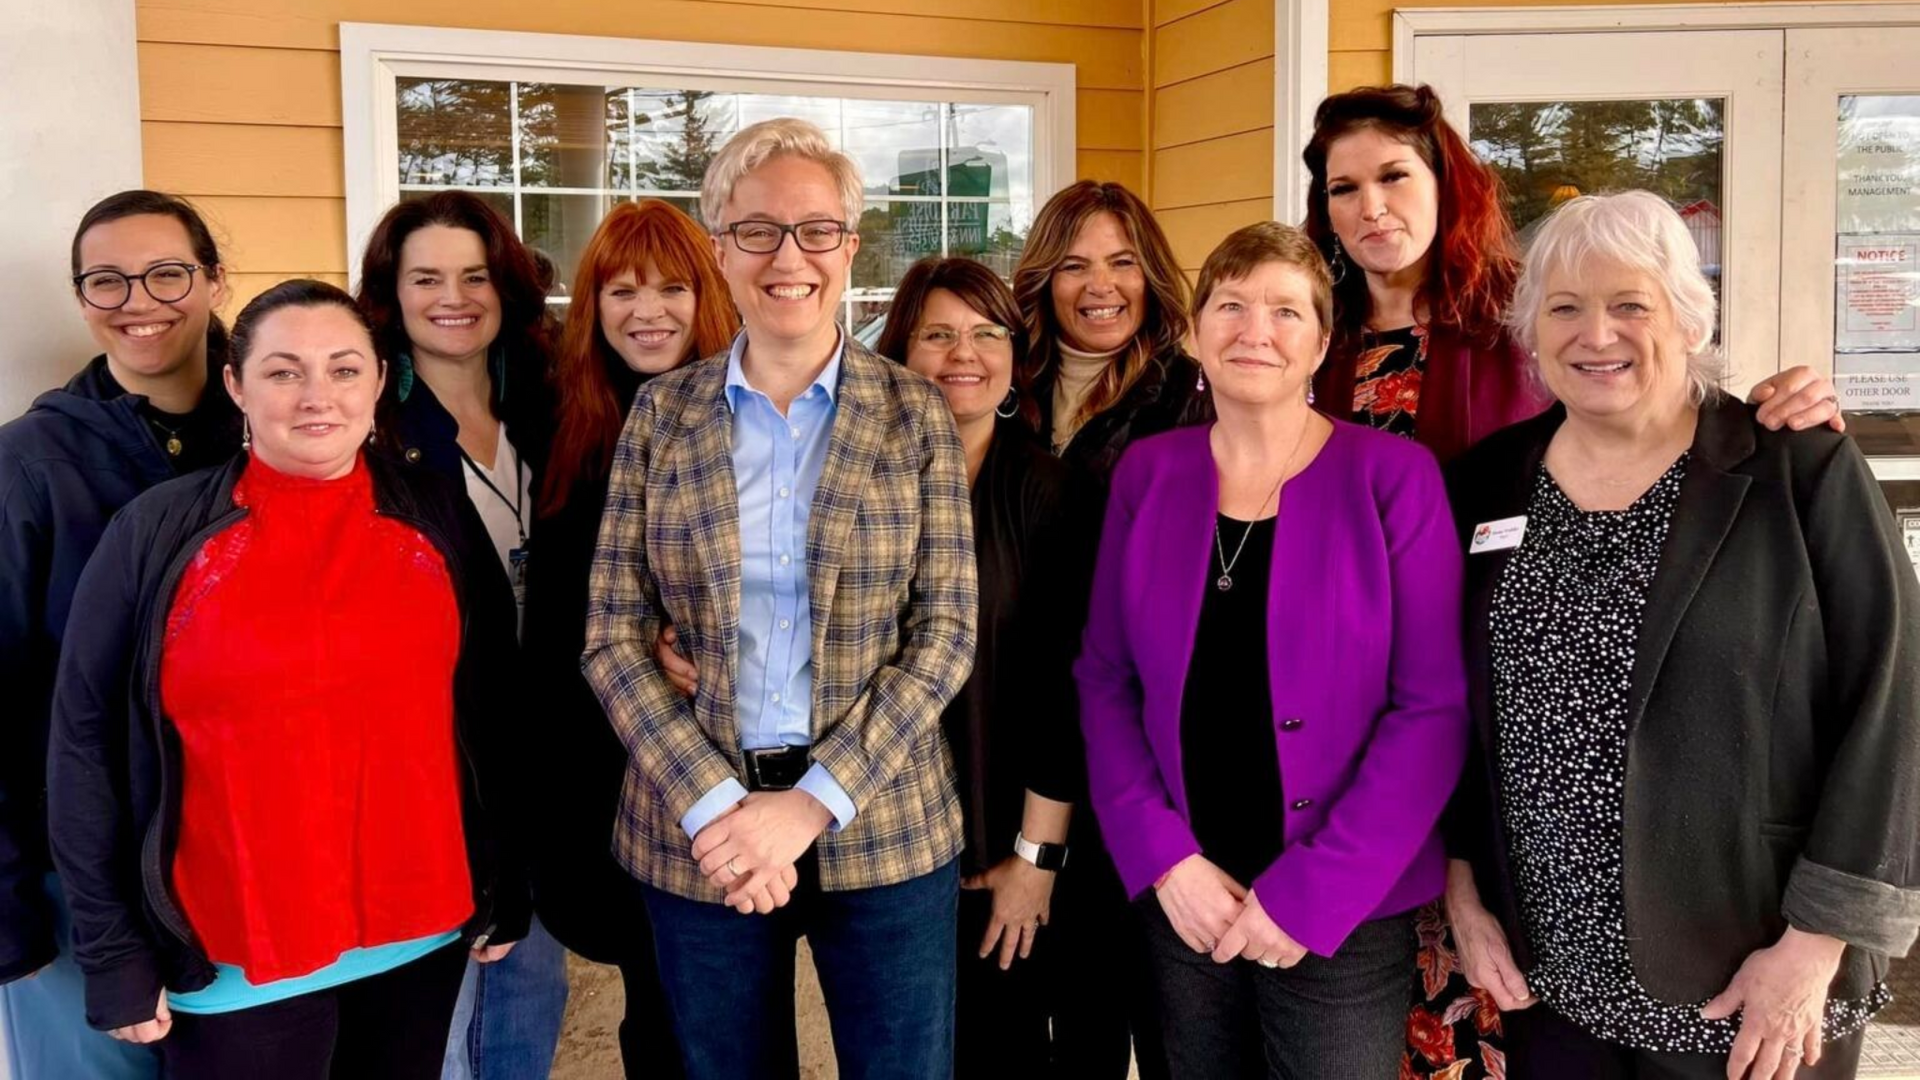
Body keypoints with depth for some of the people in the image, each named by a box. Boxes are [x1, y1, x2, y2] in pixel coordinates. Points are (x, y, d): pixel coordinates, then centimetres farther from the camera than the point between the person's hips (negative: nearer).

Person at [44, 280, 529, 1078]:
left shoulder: (438, 519, 1)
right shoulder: (156, 533, -5)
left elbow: (490, 710, 6)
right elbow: (86, 746, -3)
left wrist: (504, 887, 6)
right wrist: (114, 951, -4)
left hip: (423, 934, 2)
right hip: (234, 957, -2)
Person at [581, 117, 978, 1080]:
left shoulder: (913, 414, -1)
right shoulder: (663, 412, 1)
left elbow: (946, 630, -5)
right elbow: (612, 635, -2)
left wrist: (814, 802, -14)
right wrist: (711, 805, -13)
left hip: (880, 821, -1)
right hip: (696, 833, 1)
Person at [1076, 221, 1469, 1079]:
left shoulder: (1392, 476, -8)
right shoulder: (1147, 473, 2)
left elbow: (1434, 707, -10)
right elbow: (1104, 677, 3)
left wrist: (1312, 891, -14)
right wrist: (1162, 856, -8)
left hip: (1343, 914, -3)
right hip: (1181, 900, 3)